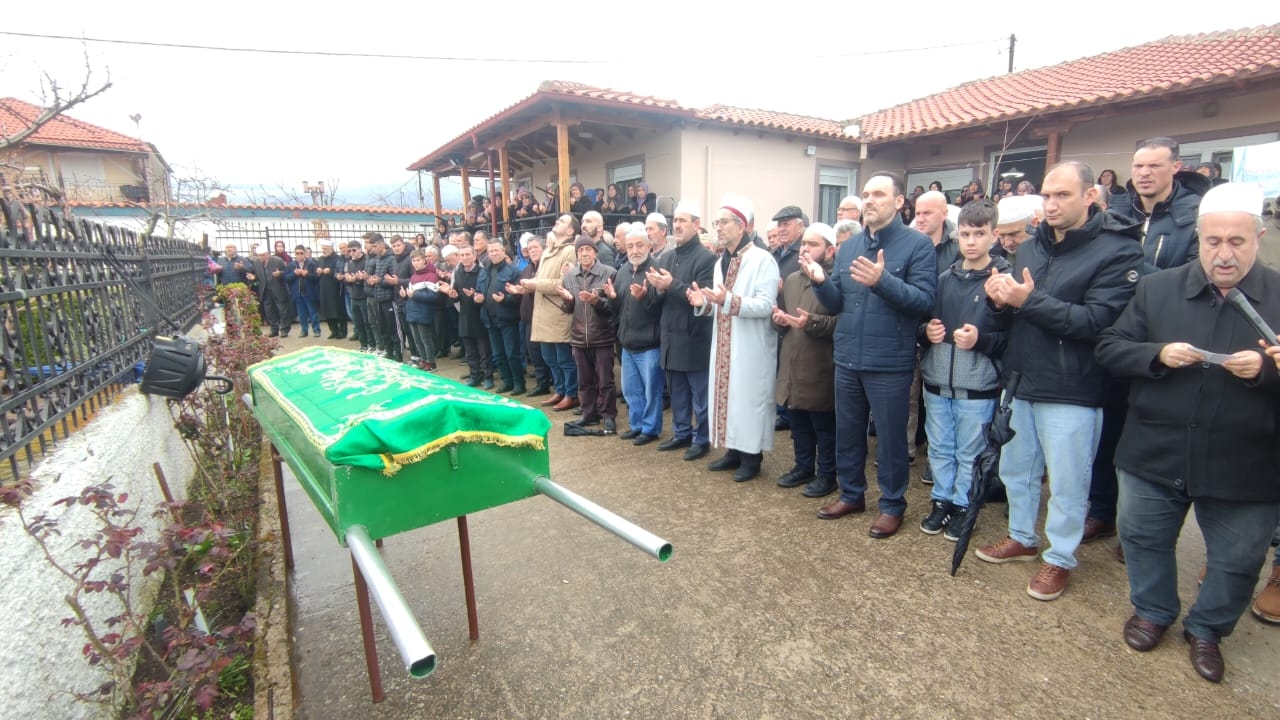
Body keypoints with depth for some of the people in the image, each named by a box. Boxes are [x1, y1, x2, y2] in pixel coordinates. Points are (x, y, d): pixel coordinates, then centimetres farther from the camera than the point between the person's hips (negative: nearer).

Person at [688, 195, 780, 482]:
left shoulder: (762, 259, -12)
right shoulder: (721, 262, 14)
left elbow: (767, 305, -20)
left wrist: (729, 301, -31)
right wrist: (705, 303, -2)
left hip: (751, 348, -8)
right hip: (724, 346, 8)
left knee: (749, 399, 0)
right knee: (726, 396, 13)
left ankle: (752, 457, 14)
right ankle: (734, 451, 26)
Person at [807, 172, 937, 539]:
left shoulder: (918, 244, -7)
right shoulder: (849, 247, 9)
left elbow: (924, 301, -17)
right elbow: (836, 304, 6)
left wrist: (882, 281, -29)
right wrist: (821, 281, -13)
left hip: (890, 363, -5)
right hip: (847, 359, 6)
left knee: (890, 437, 9)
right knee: (847, 433, 17)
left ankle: (892, 505, 27)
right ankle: (851, 494, 36)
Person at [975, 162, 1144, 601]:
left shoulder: (1118, 250, -11)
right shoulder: (1031, 247, 9)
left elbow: (1099, 321, -22)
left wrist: (1031, 300, -25)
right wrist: (1000, 299, -8)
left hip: (1072, 391, -6)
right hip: (1023, 382, 6)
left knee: (1066, 483, 8)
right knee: (1016, 469, 19)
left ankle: (1060, 558, 28)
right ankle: (1022, 538, 39)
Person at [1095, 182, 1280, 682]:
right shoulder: (1156, 288, -1)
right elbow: (1108, 349, -1)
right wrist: (1157, 355, -18)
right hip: (1153, 455, 1)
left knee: (1237, 559, 16)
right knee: (1143, 538, 16)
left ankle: (1206, 630, 41)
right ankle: (1152, 611, 41)